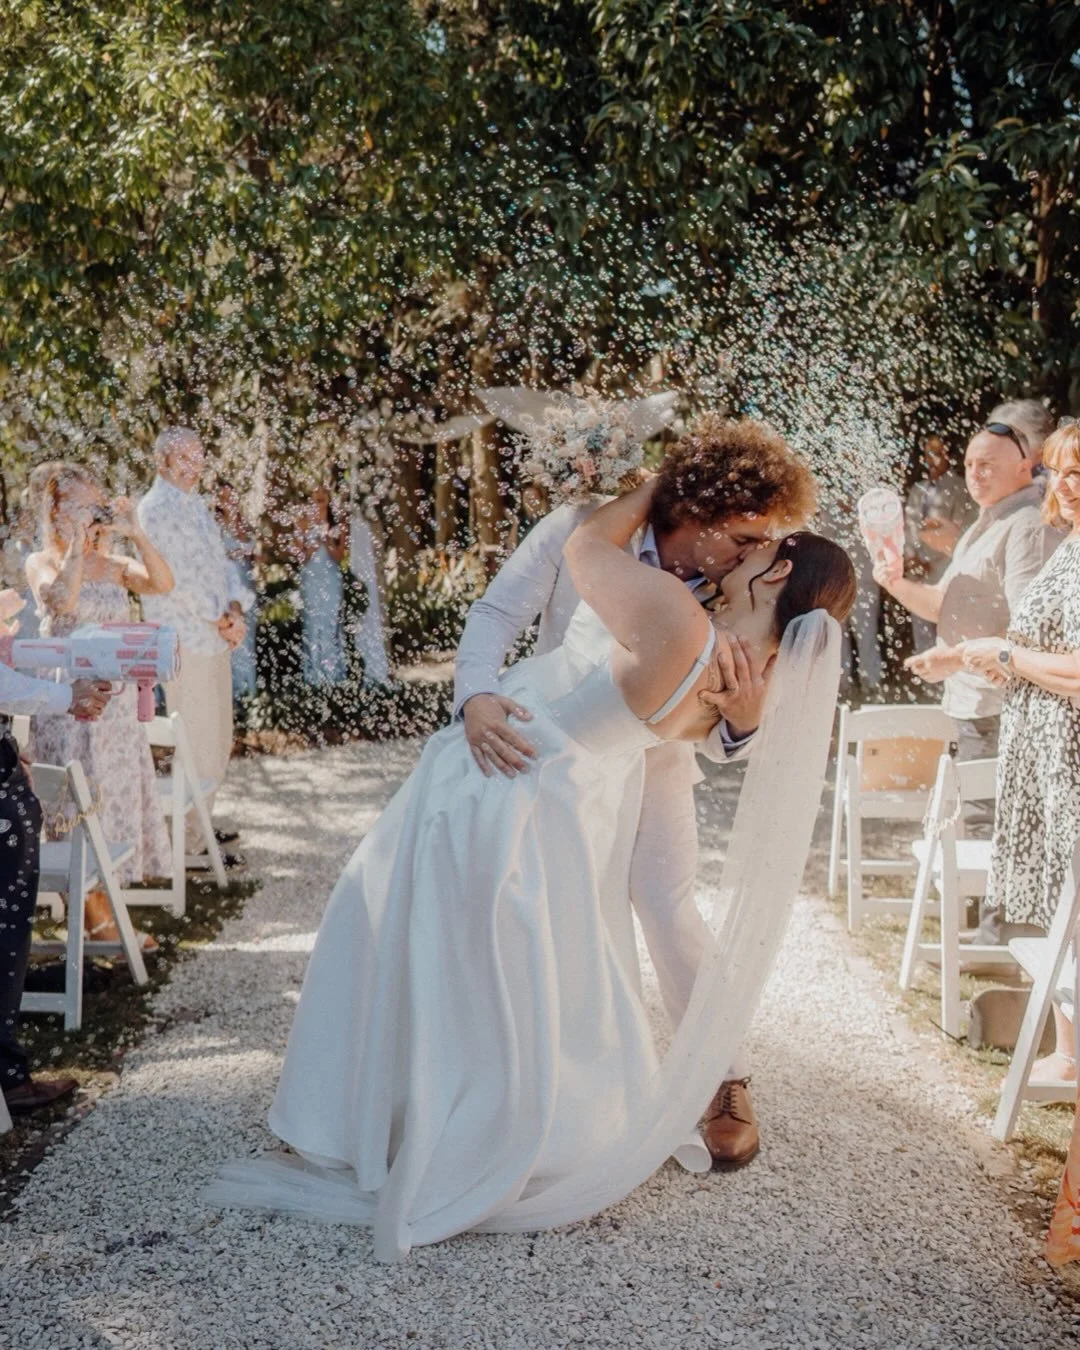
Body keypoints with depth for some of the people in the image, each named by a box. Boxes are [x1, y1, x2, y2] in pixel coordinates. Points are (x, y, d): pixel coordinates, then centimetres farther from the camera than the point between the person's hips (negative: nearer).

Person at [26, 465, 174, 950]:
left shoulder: (115, 565, 8)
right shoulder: (42, 563, -2)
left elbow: (162, 584, -10)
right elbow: (61, 600, -24)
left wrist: (134, 533, -16)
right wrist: (77, 544, -21)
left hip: (117, 699, 5)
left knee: (116, 796, 7)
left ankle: (99, 913, 17)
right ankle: (97, 919, 6)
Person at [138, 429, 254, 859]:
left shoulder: (195, 504, 16)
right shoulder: (156, 508, -12)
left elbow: (219, 561, 15)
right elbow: (177, 577, -18)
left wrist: (236, 608, -2)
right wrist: (221, 621, -12)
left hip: (214, 636, 9)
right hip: (183, 641, -9)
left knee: (218, 741, 16)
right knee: (199, 746, -6)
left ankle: (200, 826, 29)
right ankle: (191, 844, 2)